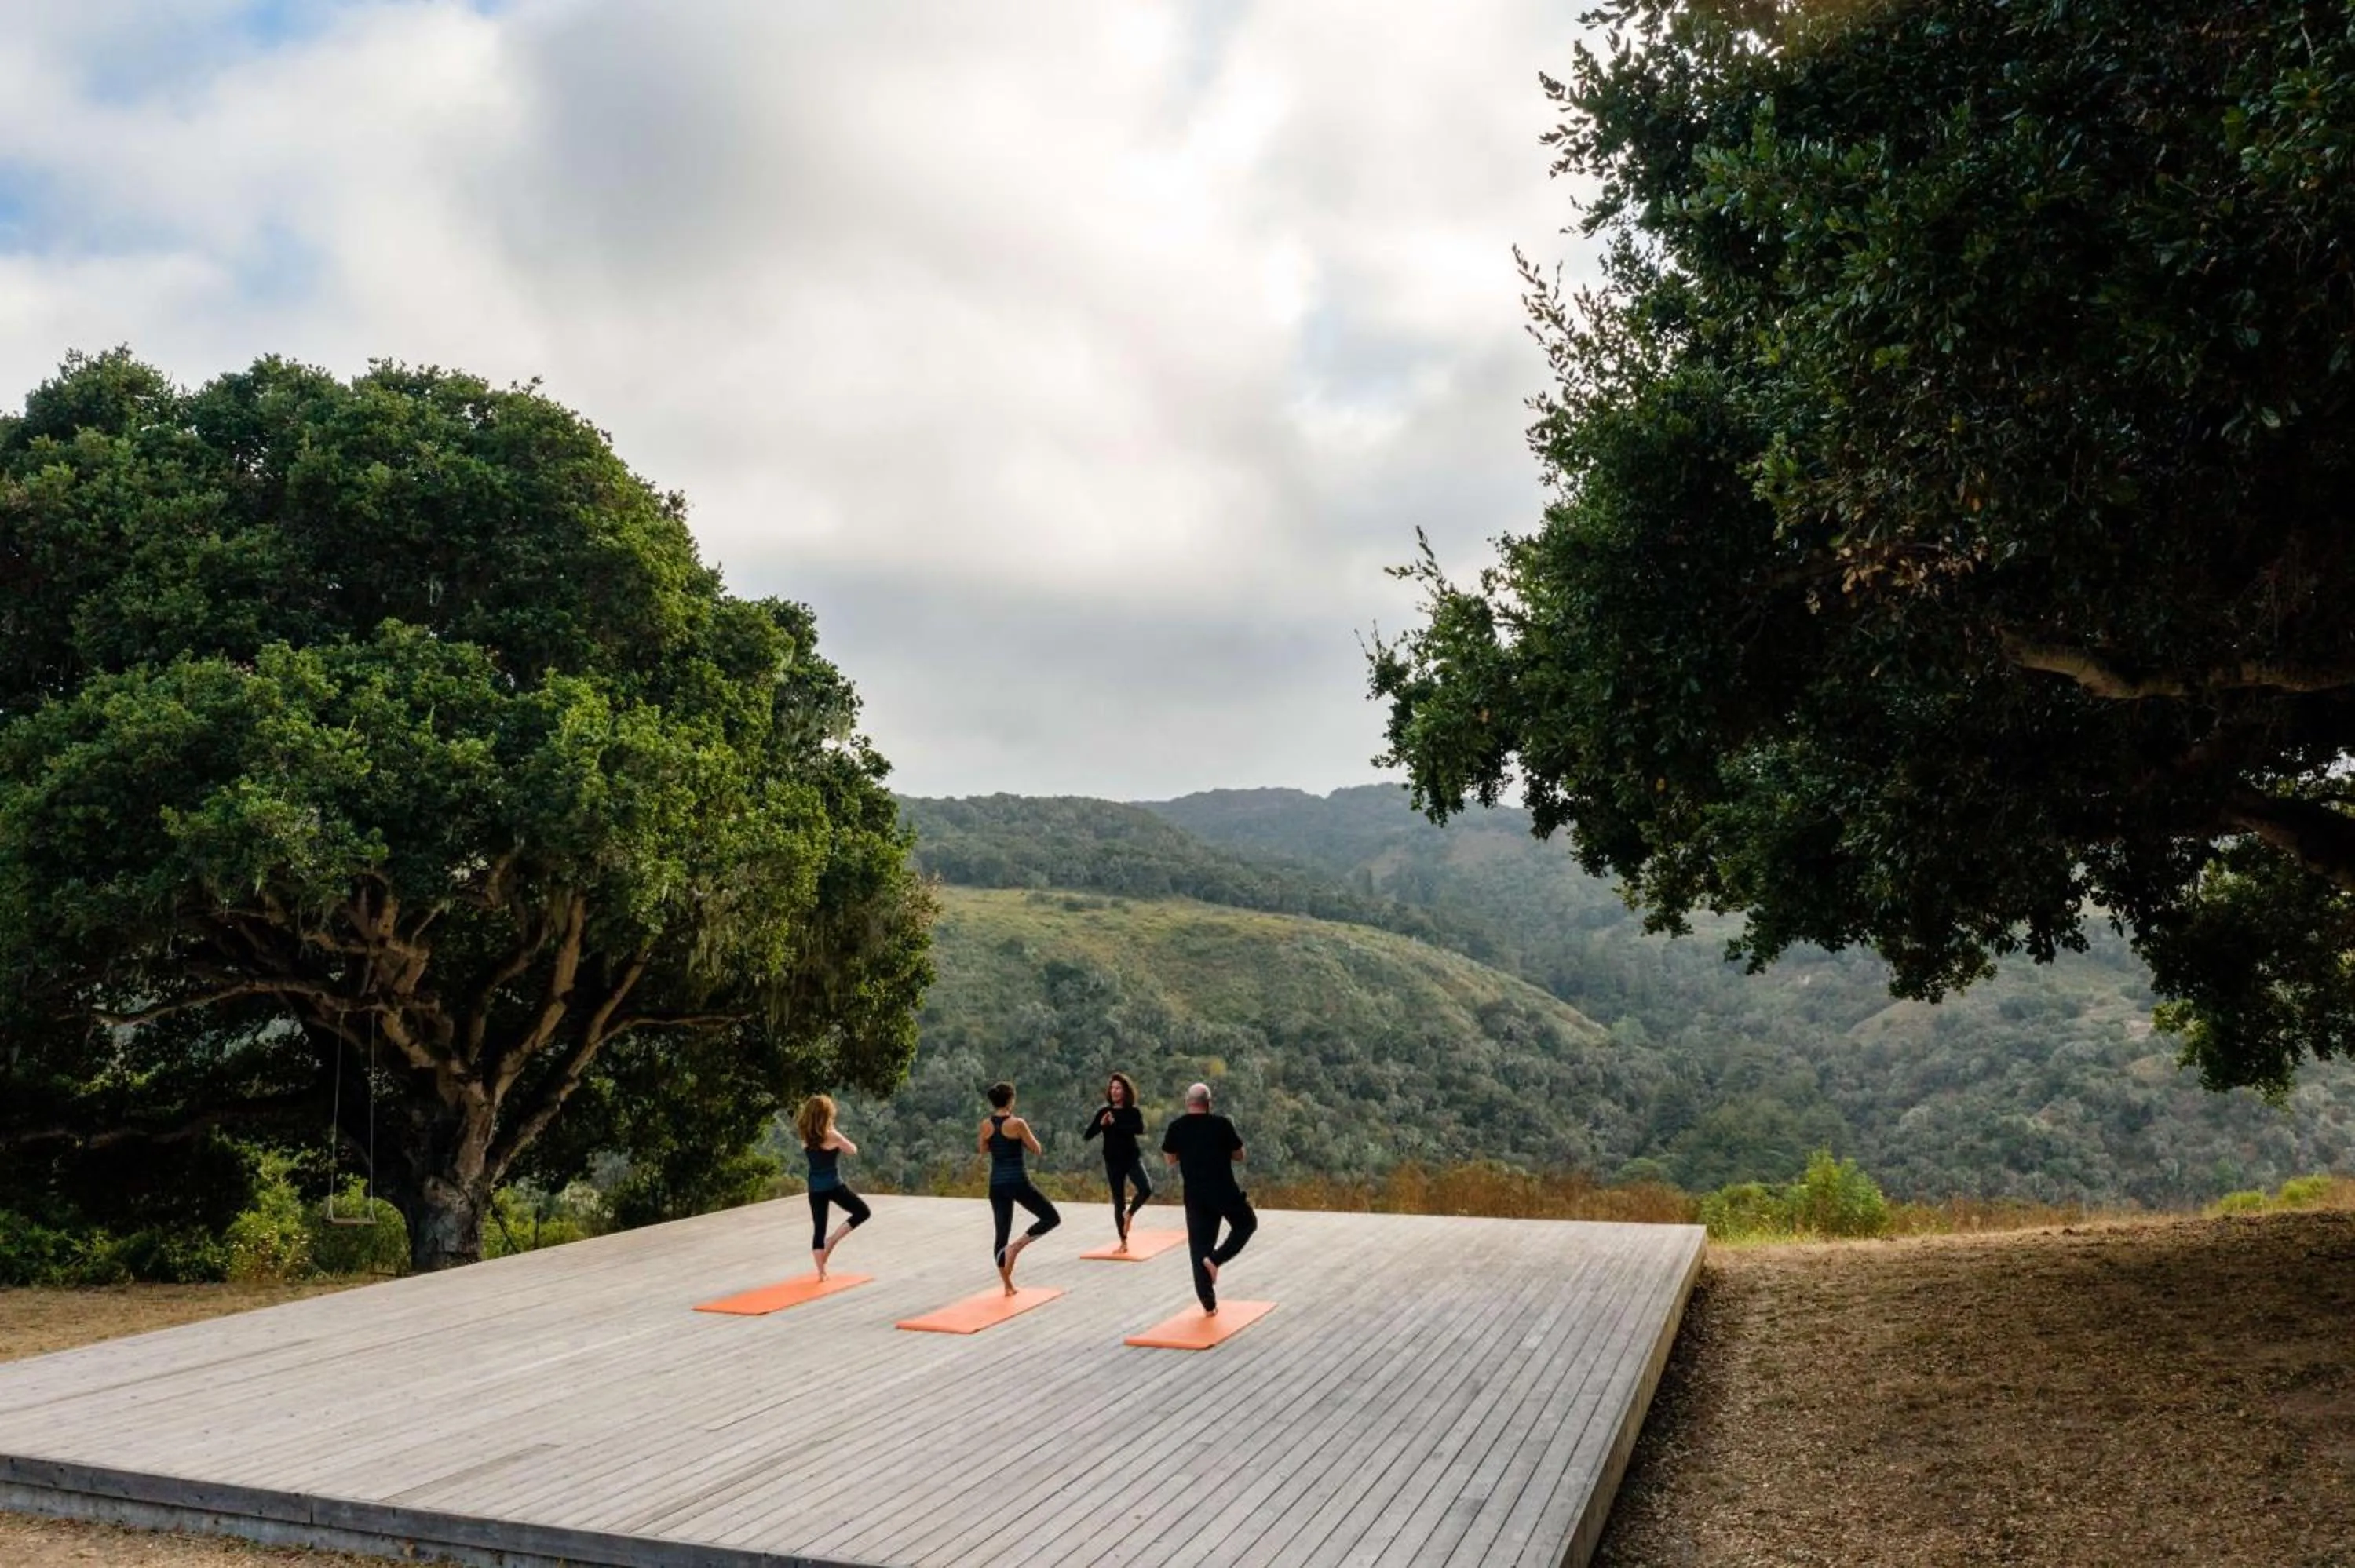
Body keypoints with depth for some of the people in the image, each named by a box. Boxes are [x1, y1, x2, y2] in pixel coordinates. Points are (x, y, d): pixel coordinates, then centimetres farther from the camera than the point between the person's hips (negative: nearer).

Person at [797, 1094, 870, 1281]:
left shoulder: (806, 1137, -1)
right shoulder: (831, 1135, -15)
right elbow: (853, 1150, -4)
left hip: (815, 1188, 5)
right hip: (834, 1186, -5)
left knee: (818, 1229, 12)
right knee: (862, 1212, 12)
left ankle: (821, 1272, 14)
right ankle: (833, 1239, 1)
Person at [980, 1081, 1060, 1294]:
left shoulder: (985, 1125, 2)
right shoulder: (1017, 1123, -13)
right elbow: (1037, 1150, -3)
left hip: (996, 1184, 6)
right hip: (1017, 1182, -6)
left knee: (1001, 1235, 12)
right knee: (1052, 1218, 7)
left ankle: (1008, 1285, 15)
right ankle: (1015, 1247, -9)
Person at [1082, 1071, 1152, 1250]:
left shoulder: (1133, 1112, -2)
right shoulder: (1103, 1112, 1)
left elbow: (1140, 1129, -23)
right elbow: (1087, 1136, -3)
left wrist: (1116, 1124, -24)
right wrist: (1101, 1124, -21)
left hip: (1132, 1158, -1)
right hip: (1113, 1162, 1)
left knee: (1146, 1190, -23)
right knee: (1118, 1202, 4)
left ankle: (1129, 1214, 5)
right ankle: (1123, 1242, 17)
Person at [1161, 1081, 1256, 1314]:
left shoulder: (1176, 1127, -2)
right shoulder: (1222, 1124, -9)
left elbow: (1169, 1159, 12)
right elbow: (1239, 1157, 1)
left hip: (1194, 1195, 3)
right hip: (1224, 1190, -3)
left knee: (1199, 1246, 9)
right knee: (1247, 1224, 22)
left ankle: (1209, 1304, 7)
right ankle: (1215, 1259, 1)